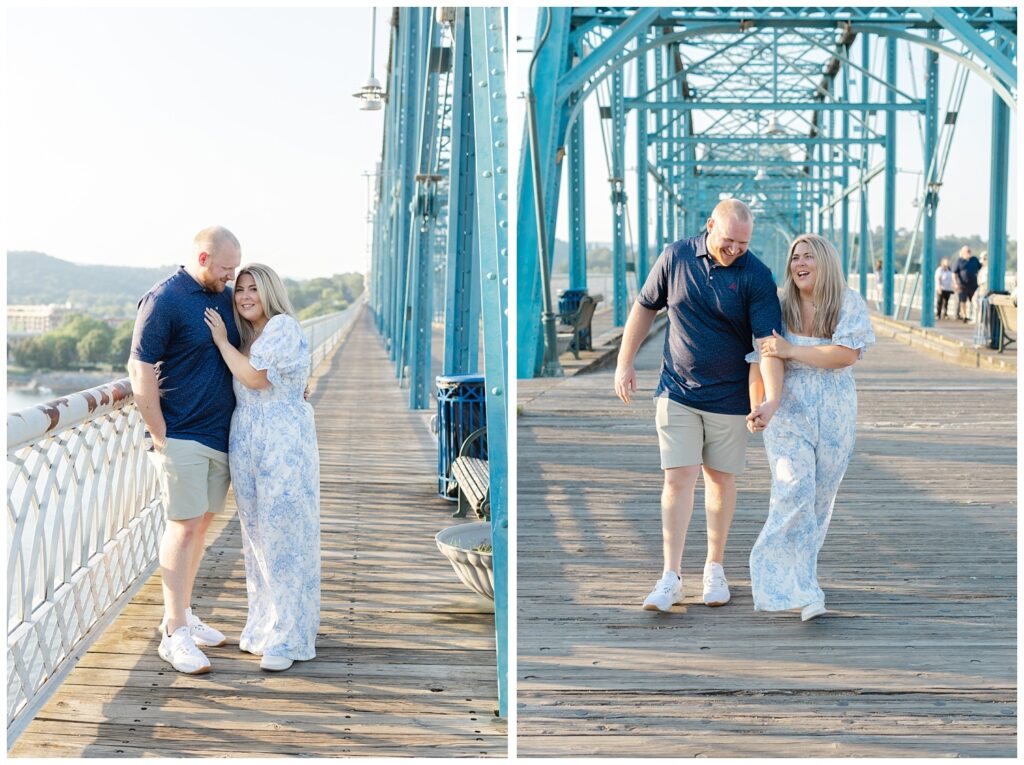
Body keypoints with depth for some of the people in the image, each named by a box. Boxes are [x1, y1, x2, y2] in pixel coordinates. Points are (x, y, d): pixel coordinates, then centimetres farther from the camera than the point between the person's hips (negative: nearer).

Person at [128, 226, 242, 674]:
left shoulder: (225, 297, 10)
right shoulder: (164, 300, -12)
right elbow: (140, 371, -13)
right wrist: (159, 436, -14)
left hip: (221, 433, 7)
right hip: (183, 435, -7)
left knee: (202, 522, 12)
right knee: (184, 527, -7)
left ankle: (183, 615, 23)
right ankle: (174, 634, -3)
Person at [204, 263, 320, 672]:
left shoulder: (283, 326, -9)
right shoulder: (246, 335, 17)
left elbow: (256, 377, -17)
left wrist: (222, 340, -7)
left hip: (283, 443, -8)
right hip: (246, 443, 8)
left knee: (283, 534, -5)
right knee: (257, 534, 11)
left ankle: (288, 638, 0)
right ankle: (264, 624, 21)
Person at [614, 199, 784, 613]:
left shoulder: (756, 276, -10)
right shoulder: (676, 257, -4)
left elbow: (769, 341, -16)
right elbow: (644, 308, 8)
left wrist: (773, 399, -28)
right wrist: (625, 362, 8)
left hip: (729, 396, 0)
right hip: (677, 392, 0)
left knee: (720, 479, 9)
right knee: (678, 478, -5)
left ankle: (715, 568, 25)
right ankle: (671, 577, -3)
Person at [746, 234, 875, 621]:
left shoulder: (849, 304, -3)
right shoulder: (779, 307, 0)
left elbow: (846, 354, -16)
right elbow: (759, 360, 0)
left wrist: (791, 351, -19)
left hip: (835, 414, 2)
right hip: (788, 411, -1)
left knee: (819, 498, 7)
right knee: (795, 492, -16)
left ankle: (774, 568, 25)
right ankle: (801, 592, -15)